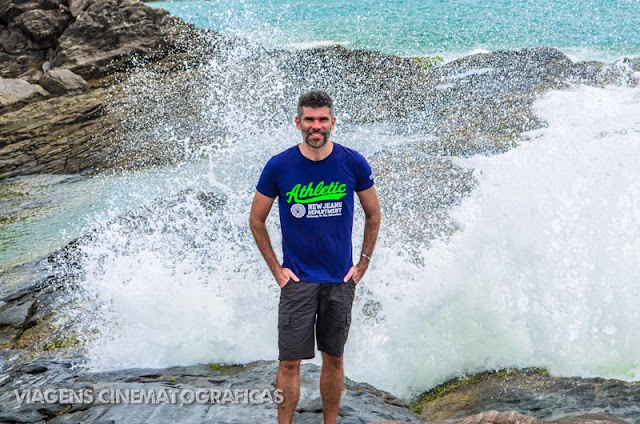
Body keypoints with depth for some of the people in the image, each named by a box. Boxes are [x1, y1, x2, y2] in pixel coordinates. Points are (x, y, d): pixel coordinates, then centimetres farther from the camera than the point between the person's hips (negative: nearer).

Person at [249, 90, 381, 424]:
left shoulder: (353, 164, -4)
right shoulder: (279, 167, -7)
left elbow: (373, 214, 10)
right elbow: (256, 221, 4)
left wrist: (363, 262, 5)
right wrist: (275, 268, 0)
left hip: (341, 279, 1)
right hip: (298, 280, -1)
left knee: (333, 359, 11)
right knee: (289, 363, -2)